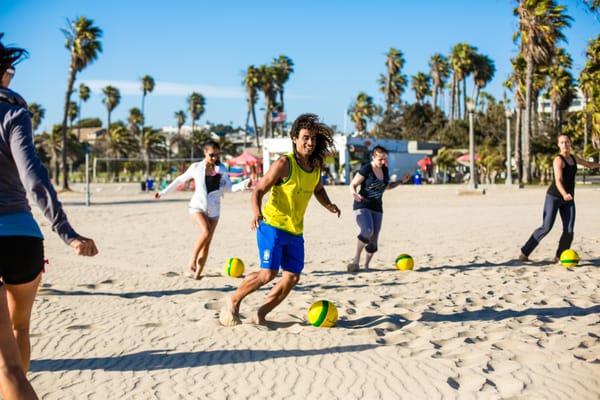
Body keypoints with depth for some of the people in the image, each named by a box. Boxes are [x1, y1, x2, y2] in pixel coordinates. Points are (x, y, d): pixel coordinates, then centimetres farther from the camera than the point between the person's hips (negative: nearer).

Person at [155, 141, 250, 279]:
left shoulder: (222, 170, 3)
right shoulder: (196, 167, -1)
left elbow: (229, 188, -2)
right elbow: (180, 180, 10)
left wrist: (244, 184, -19)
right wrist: (164, 192, 16)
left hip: (214, 209, 3)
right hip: (198, 206, -3)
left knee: (207, 242, 2)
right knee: (206, 232, -28)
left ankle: (197, 273, 10)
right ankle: (192, 260, -12)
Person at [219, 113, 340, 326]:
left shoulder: (316, 166, 5)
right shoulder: (284, 163, -15)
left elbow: (318, 190, 25)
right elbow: (259, 190, -14)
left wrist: (328, 205, 5)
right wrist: (256, 212, -32)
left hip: (295, 231, 7)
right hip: (272, 225, -7)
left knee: (293, 276, 2)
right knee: (269, 272, -15)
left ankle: (261, 313, 17)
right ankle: (233, 302, 8)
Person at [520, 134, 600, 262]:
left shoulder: (573, 158, 12)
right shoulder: (558, 160, -14)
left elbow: (589, 164, 32)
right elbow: (558, 181, -27)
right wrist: (564, 194, -44)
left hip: (568, 199, 7)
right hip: (554, 197, -7)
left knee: (569, 230, -5)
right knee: (546, 228, -12)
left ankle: (559, 256, 10)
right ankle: (525, 252, -1)